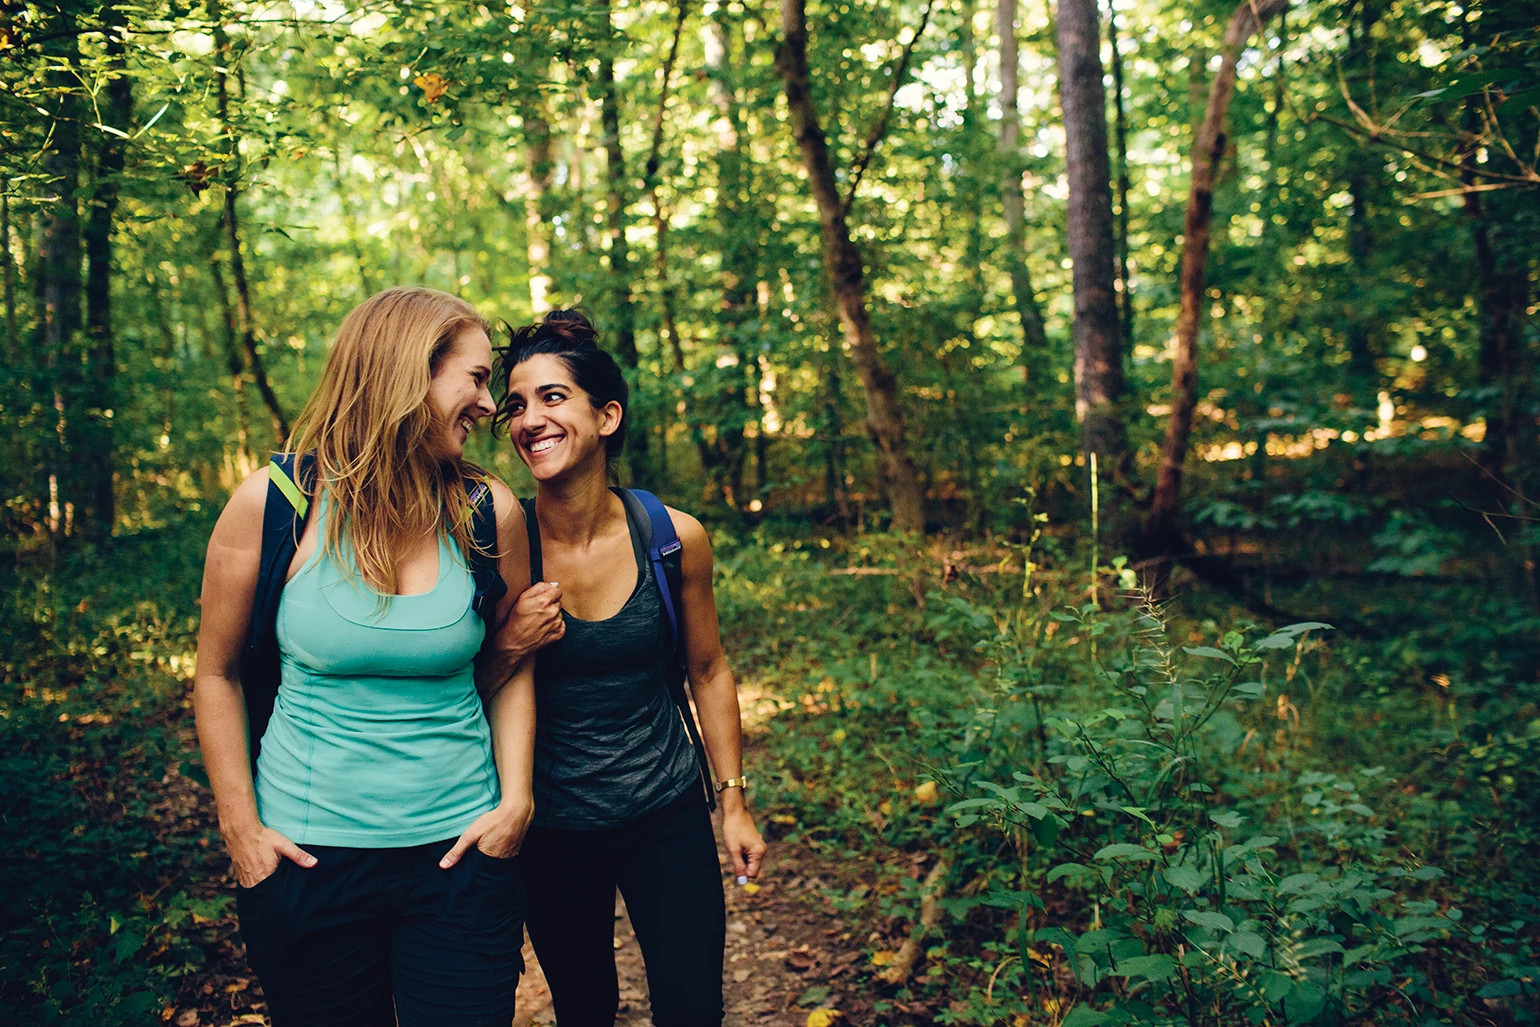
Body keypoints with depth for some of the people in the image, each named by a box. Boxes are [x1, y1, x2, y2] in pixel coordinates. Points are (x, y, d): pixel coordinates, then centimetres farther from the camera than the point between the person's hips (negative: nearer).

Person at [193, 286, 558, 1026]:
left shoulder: (489, 514, -4)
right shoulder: (275, 505, -9)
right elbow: (217, 673, 1)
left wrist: (515, 800, -3)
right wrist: (240, 828, -2)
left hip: (459, 855, 1)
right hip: (308, 856, -1)